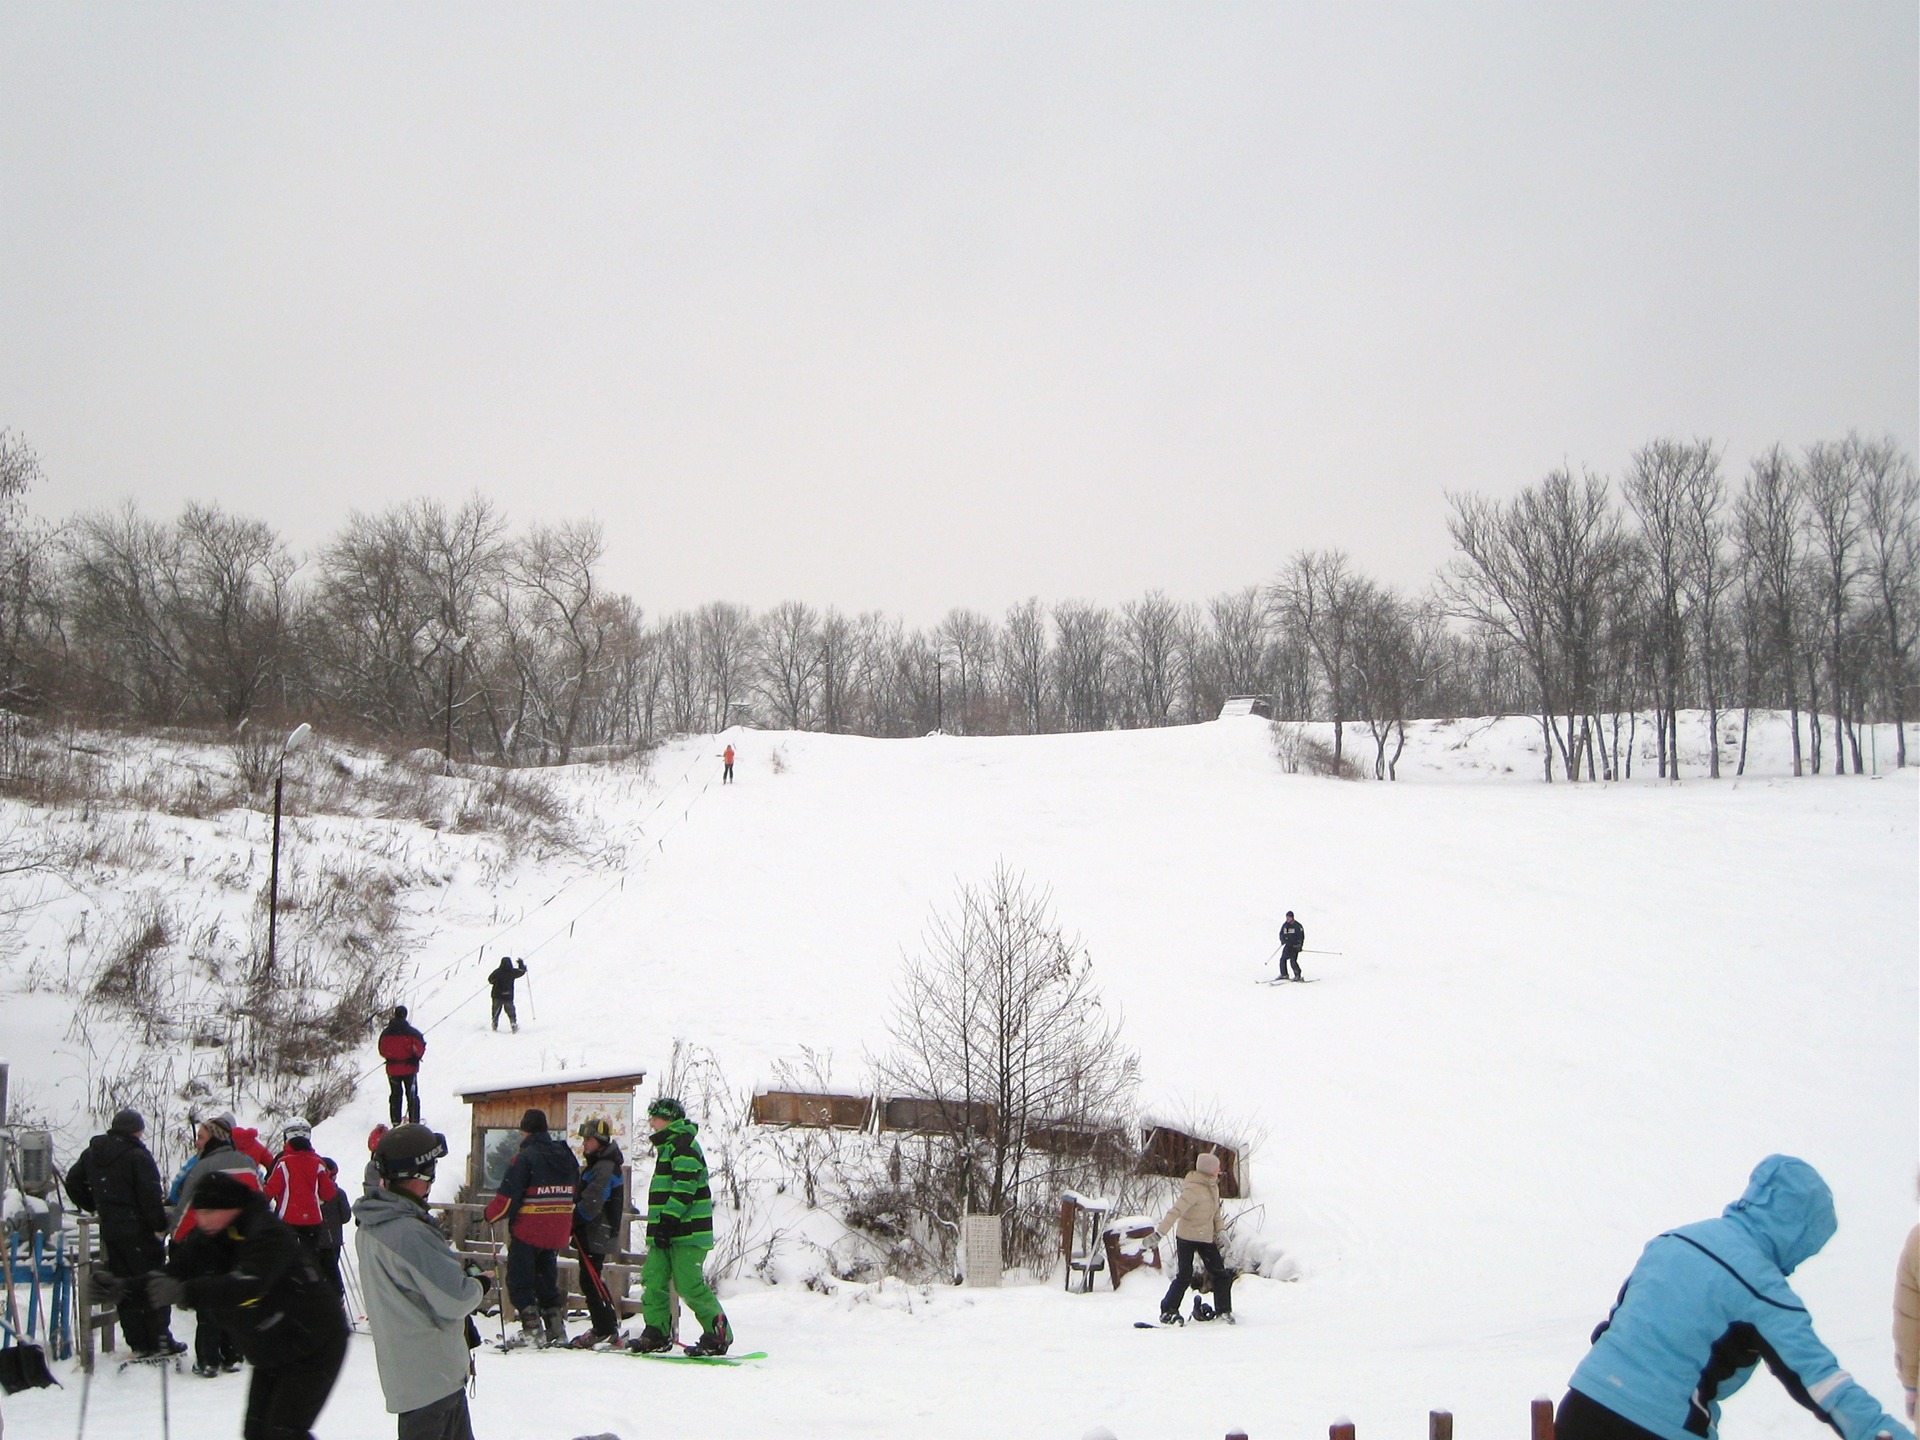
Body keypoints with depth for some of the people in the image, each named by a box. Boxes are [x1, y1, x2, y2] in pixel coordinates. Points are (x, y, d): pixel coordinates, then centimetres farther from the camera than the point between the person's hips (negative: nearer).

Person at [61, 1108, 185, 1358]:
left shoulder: (91, 1154, 9)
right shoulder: (138, 1156, -14)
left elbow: (73, 1182, 18)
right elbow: (150, 1195, -18)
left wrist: (94, 1207, 23)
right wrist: (160, 1225, -11)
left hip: (110, 1232, 6)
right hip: (139, 1232, -6)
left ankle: (138, 1343, 10)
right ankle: (159, 1339, 1)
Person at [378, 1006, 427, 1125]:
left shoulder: (386, 1033, -7)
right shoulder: (411, 1032, -16)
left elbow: (382, 1051, 1)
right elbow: (420, 1048, -12)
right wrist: (415, 1058, 8)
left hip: (392, 1069, 2)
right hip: (409, 1068, -2)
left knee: (395, 1095, 15)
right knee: (412, 1095, 9)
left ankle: (396, 1122, 14)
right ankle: (414, 1122, 8)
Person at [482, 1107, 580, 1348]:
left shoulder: (526, 1157, -13)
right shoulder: (567, 1156, 9)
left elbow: (507, 1197, -14)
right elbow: (577, 1197, 15)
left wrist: (490, 1215, 4)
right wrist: (571, 1229, 26)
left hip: (528, 1231, -7)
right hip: (557, 1233, 7)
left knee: (520, 1281, 5)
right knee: (546, 1279, 18)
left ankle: (532, 1329, -1)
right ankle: (556, 1329, 13)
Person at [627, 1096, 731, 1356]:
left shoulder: (683, 1144, -10)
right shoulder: (668, 1146, 24)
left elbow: (684, 1187, -20)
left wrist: (668, 1220, -23)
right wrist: (658, 1226, 25)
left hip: (687, 1231, -10)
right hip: (667, 1231, 10)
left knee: (689, 1284, -12)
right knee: (653, 1280, 5)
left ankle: (719, 1335, -6)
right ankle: (657, 1333, 10)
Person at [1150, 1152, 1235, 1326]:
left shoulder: (1213, 1186, 3)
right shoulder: (1194, 1190, -24)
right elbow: (1175, 1212, -29)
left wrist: (1218, 1230, 12)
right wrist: (1159, 1233, -34)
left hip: (1206, 1238, 8)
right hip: (1186, 1237, -8)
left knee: (1220, 1274, 4)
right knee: (1184, 1276, -5)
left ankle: (1223, 1311, 15)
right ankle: (1168, 1311, 10)